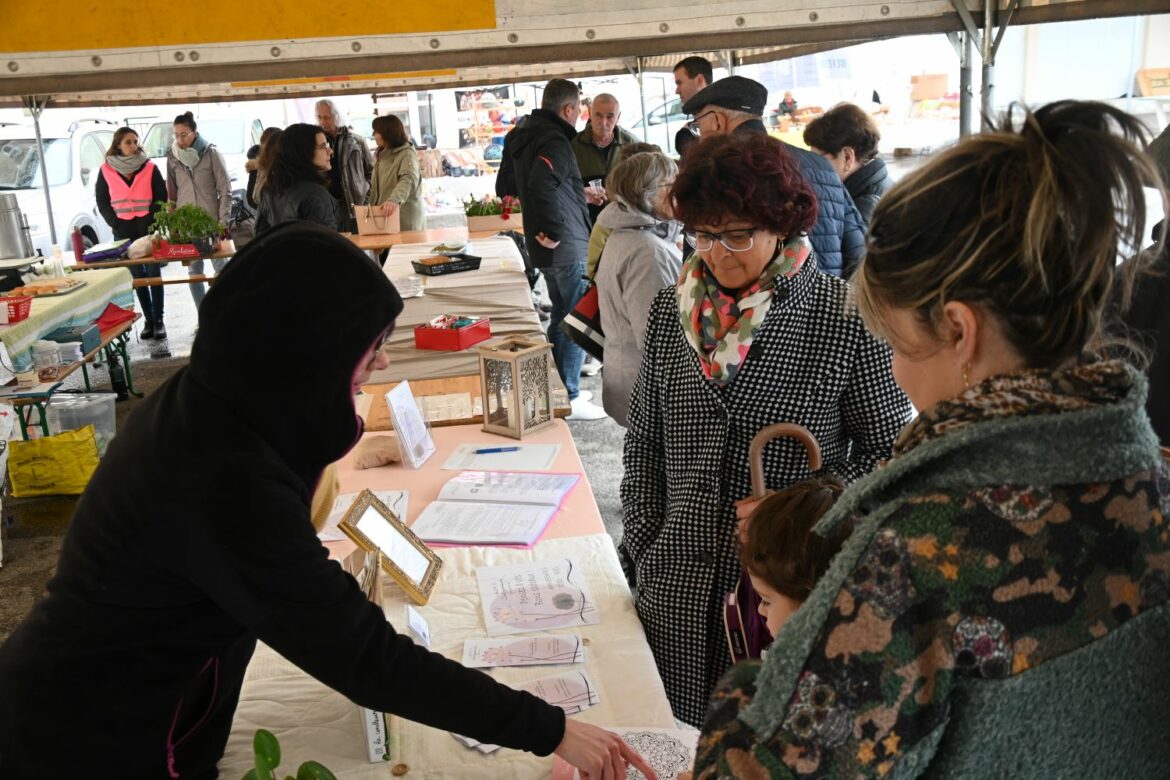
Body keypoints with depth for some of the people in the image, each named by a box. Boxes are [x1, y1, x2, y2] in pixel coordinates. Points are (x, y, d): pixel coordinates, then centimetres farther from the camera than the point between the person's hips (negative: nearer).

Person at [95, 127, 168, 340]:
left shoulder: (150, 168, 0)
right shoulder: (106, 170, 3)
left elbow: (161, 199, 2)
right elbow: (102, 202, 7)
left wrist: (151, 222, -8)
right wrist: (115, 224, -4)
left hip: (148, 229, -1)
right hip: (123, 231, 2)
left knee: (153, 273, -2)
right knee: (137, 276, 6)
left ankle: (158, 320, 2)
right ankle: (148, 320, 12)